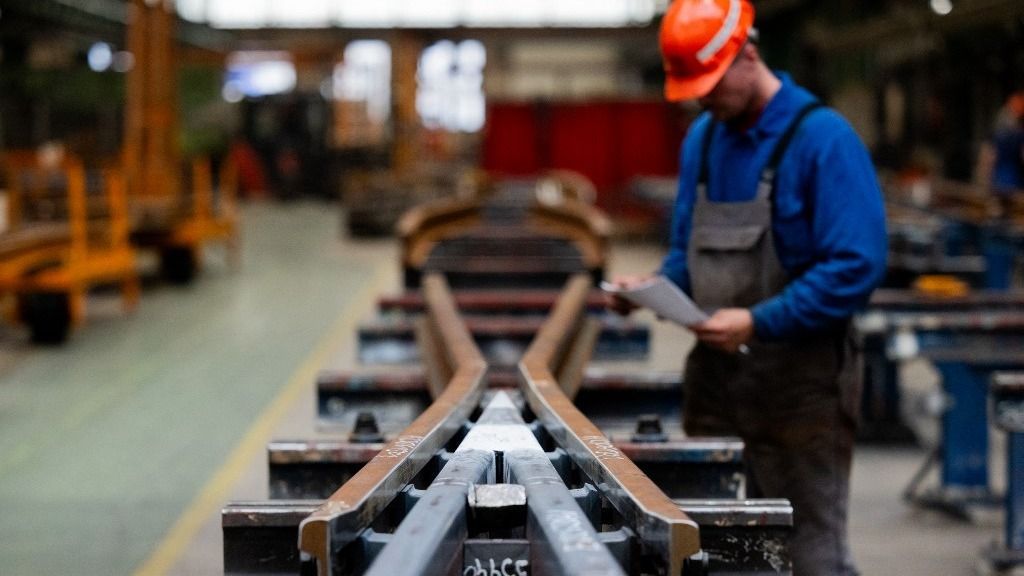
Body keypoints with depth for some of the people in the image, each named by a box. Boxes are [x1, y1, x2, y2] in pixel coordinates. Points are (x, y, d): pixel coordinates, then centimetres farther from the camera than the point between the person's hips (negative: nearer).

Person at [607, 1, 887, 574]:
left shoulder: (822, 137, -13)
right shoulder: (703, 137, 10)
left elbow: (857, 267, -18)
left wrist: (760, 322, -23)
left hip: (800, 386, -7)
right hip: (716, 378, 7)